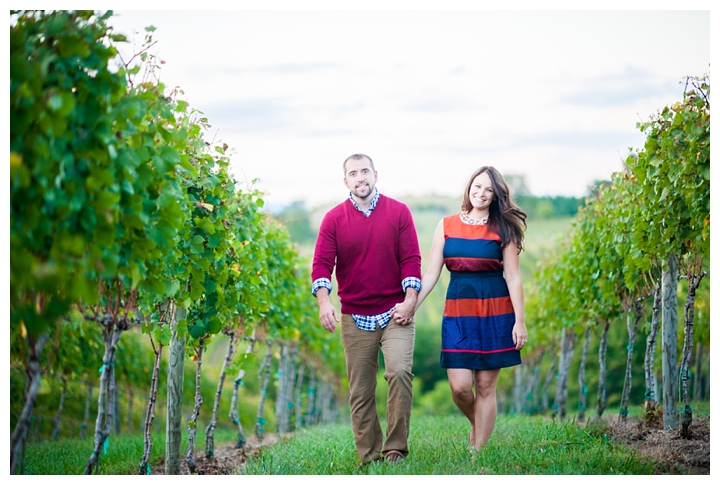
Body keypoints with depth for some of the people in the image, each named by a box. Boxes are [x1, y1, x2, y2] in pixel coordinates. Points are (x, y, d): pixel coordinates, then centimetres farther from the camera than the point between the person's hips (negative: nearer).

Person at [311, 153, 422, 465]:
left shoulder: (398, 212, 2)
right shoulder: (334, 219, 2)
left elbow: (411, 259, 0)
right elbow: (321, 264, -5)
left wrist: (410, 301, -11)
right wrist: (324, 302, -21)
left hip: (395, 313, -1)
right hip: (354, 319, 1)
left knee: (400, 371, -21)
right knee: (360, 392, 4)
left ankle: (395, 449, -12)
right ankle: (369, 457, 12)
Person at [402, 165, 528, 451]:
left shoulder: (502, 229, 2)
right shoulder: (447, 226, 7)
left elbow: (513, 278, 0)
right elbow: (431, 274, 6)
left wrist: (520, 321, -6)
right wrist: (410, 307, -3)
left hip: (495, 313, -1)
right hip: (458, 312, 1)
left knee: (485, 385, 1)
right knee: (459, 386, -5)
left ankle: (478, 451, 10)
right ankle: (477, 425, 27)